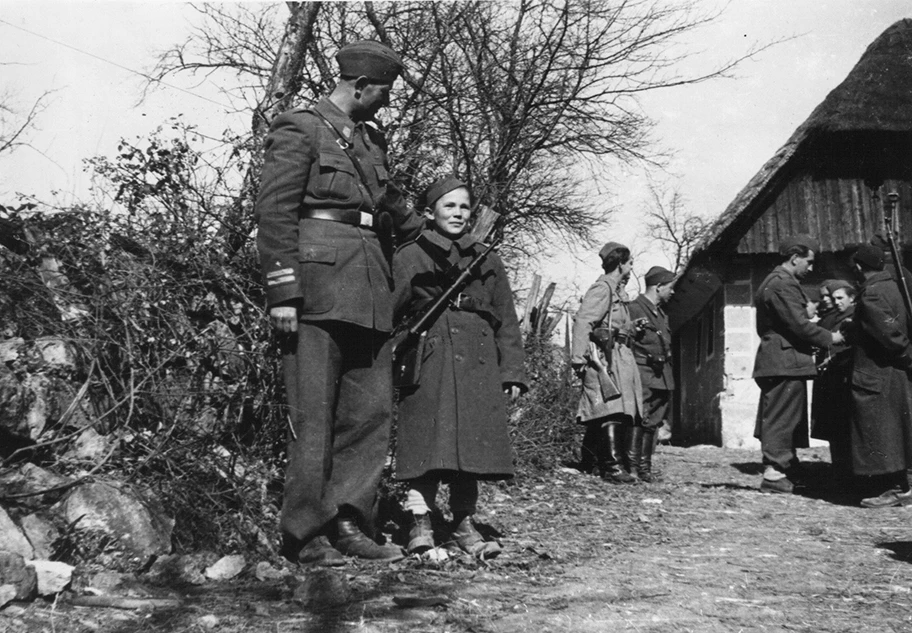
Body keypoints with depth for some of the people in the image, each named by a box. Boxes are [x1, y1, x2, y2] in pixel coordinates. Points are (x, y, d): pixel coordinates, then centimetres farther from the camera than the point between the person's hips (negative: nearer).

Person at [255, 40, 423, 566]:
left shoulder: (371, 139, 23)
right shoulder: (300, 129, 1)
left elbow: (391, 204, 36)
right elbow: (274, 212, -7)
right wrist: (282, 292, -14)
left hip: (370, 291, 8)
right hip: (318, 284, -8)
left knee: (372, 410, 3)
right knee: (314, 414, -5)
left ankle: (348, 521, 9)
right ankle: (304, 535, 3)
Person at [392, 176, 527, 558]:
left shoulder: (488, 261, 18)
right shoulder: (409, 257, 9)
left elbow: (507, 322, 16)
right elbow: (390, 311, 4)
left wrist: (512, 372, 8)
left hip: (479, 362, 3)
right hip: (429, 359, -3)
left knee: (473, 440, 2)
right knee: (428, 439, -8)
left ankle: (464, 524, 11)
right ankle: (421, 523, 0)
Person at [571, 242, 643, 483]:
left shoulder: (617, 290, 25)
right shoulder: (602, 287, -7)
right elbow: (582, 321, -17)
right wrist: (578, 359, -23)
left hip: (620, 357, 10)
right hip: (605, 357, -10)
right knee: (613, 410, -16)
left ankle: (588, 463, 16)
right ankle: (613, 466, -20)